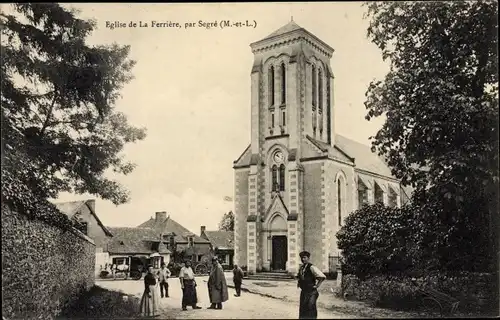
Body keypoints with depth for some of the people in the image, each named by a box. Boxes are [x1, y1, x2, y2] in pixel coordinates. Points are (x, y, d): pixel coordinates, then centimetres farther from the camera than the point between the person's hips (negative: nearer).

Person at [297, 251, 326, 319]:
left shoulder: (311, 267, -14)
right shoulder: (301, 268, 10)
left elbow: (322, 276, -18)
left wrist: (317, 285, -15)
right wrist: (299, 283, 15)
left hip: (311, 292, -8)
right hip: (303, 291, 8)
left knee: (311, 308, -7)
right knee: (302, 308, 11)